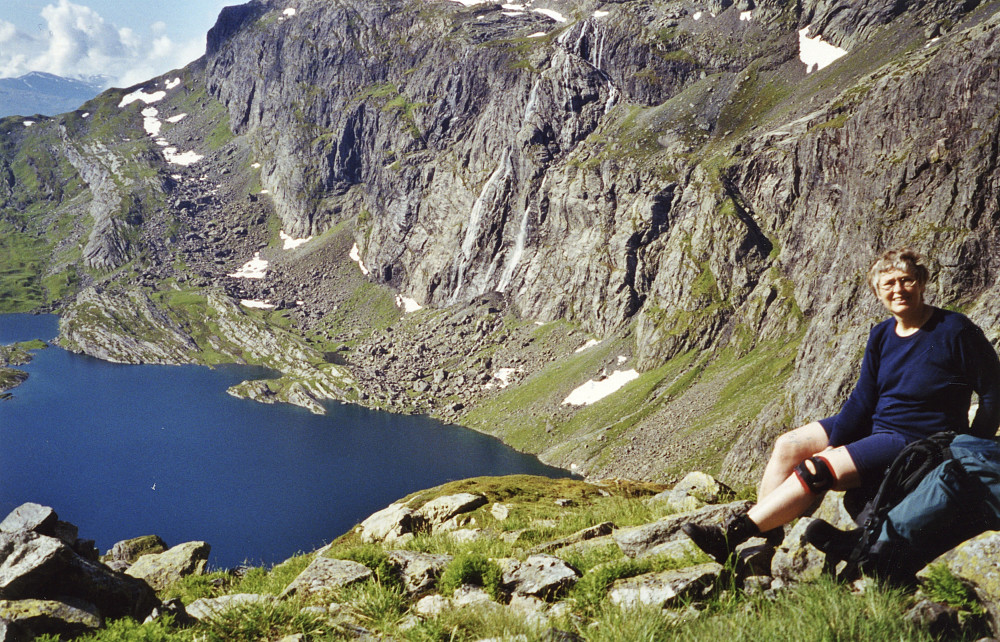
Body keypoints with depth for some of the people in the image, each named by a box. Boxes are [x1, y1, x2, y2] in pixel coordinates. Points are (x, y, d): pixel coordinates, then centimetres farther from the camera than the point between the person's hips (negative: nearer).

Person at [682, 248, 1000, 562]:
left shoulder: (955, 331, -13)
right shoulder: (881, 335, 5)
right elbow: (863, 397, 2)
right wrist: (834, 445, -9)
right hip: (874, 425, 8)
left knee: (815, 471, -23)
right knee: (788, 446, -6)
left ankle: (732, 536, -21)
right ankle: (763, 536, -12)